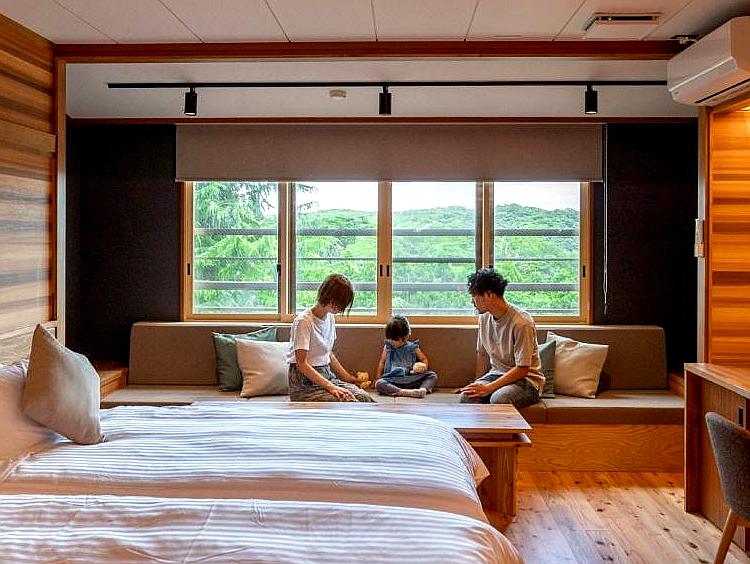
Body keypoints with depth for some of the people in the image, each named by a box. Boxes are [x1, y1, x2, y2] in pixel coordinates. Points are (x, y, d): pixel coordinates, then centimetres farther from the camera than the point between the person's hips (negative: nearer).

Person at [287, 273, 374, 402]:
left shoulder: (330, 318, 9)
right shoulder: (303, 321, -16)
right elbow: (302, 363, -21)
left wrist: (350, 379, 14)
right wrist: (330, 387, -29)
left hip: (327, 375, 7)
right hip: (305, 383, -7)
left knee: (364, 398, -19)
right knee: (349, 402, -29)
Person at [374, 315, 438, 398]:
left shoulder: (412, 347, 8)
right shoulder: (387, 347, 12)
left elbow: (424, 359, 16)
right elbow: (382, 362, 18)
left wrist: (424, 367, -5)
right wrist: (378, 378, 12)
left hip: (410, 380, 1)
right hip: (392, 381, -1)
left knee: (432, 375, -15)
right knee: (378, 384, -34)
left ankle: (423, 389, -41)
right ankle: (406, 392, -45)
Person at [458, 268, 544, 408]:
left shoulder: (521, 322, -19)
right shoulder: (484, 317, 4)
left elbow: (522, 369, -20)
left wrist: (488, 388, -24)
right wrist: (478, 384, 8)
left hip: (526, 379, -5)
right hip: (497, 374, 6)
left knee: (498, 399, -37)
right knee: (466, 397, -25)